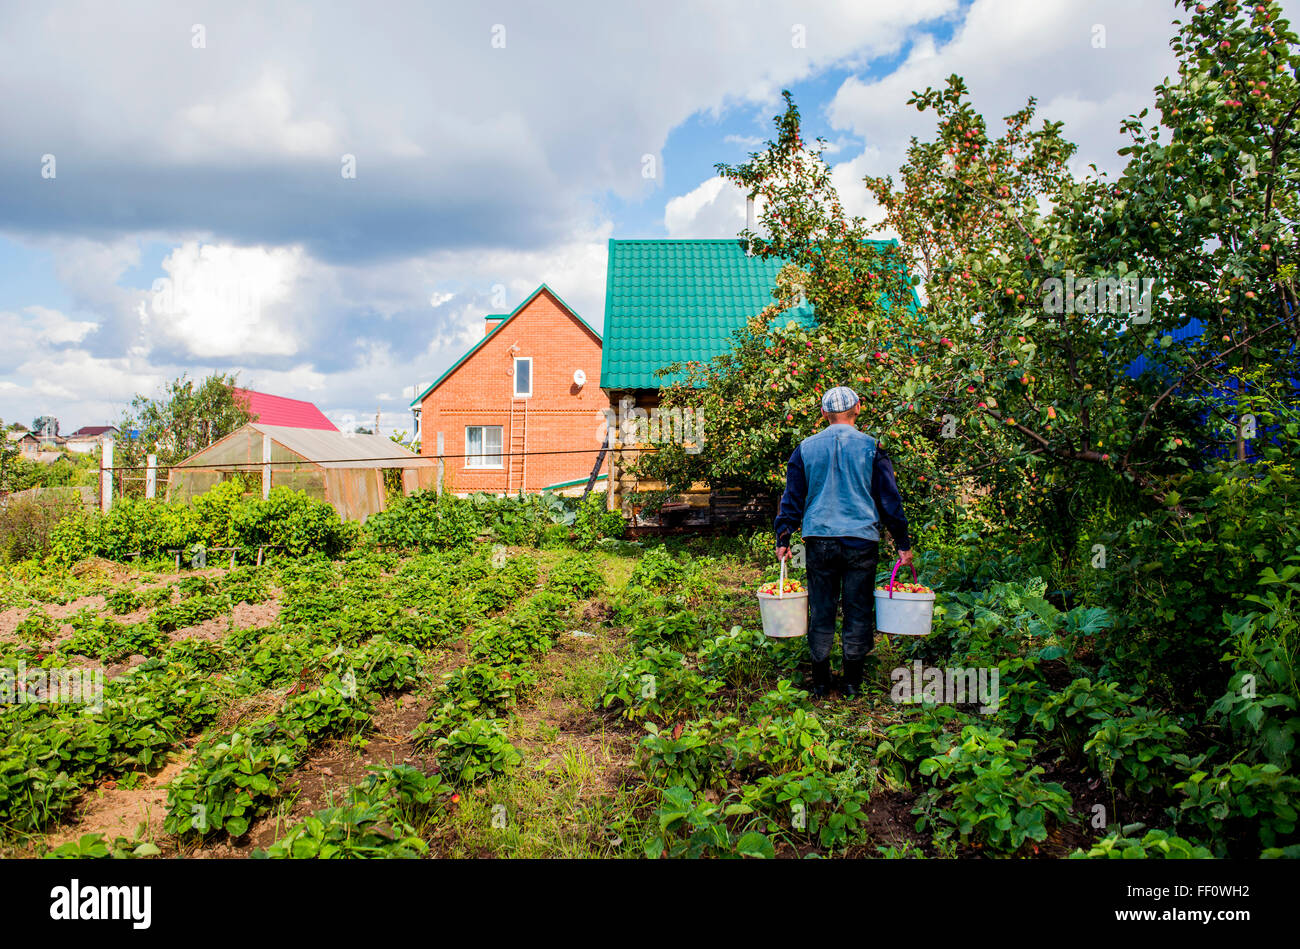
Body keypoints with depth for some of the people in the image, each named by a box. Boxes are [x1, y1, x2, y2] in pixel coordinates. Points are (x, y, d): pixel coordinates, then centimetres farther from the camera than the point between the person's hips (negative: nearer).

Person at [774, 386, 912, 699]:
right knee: (858, 611, 7)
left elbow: (792, 498, 6)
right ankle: (852, 682, 13)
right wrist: (903, 543, 8)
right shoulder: (871, 447, 0)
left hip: (819, 540, 2)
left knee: (821, 611, 8)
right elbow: (889, 499, 3)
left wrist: (783, 538, 12)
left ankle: (820, 682, 14)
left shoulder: (806, 448, 5)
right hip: (861, 540, -1)